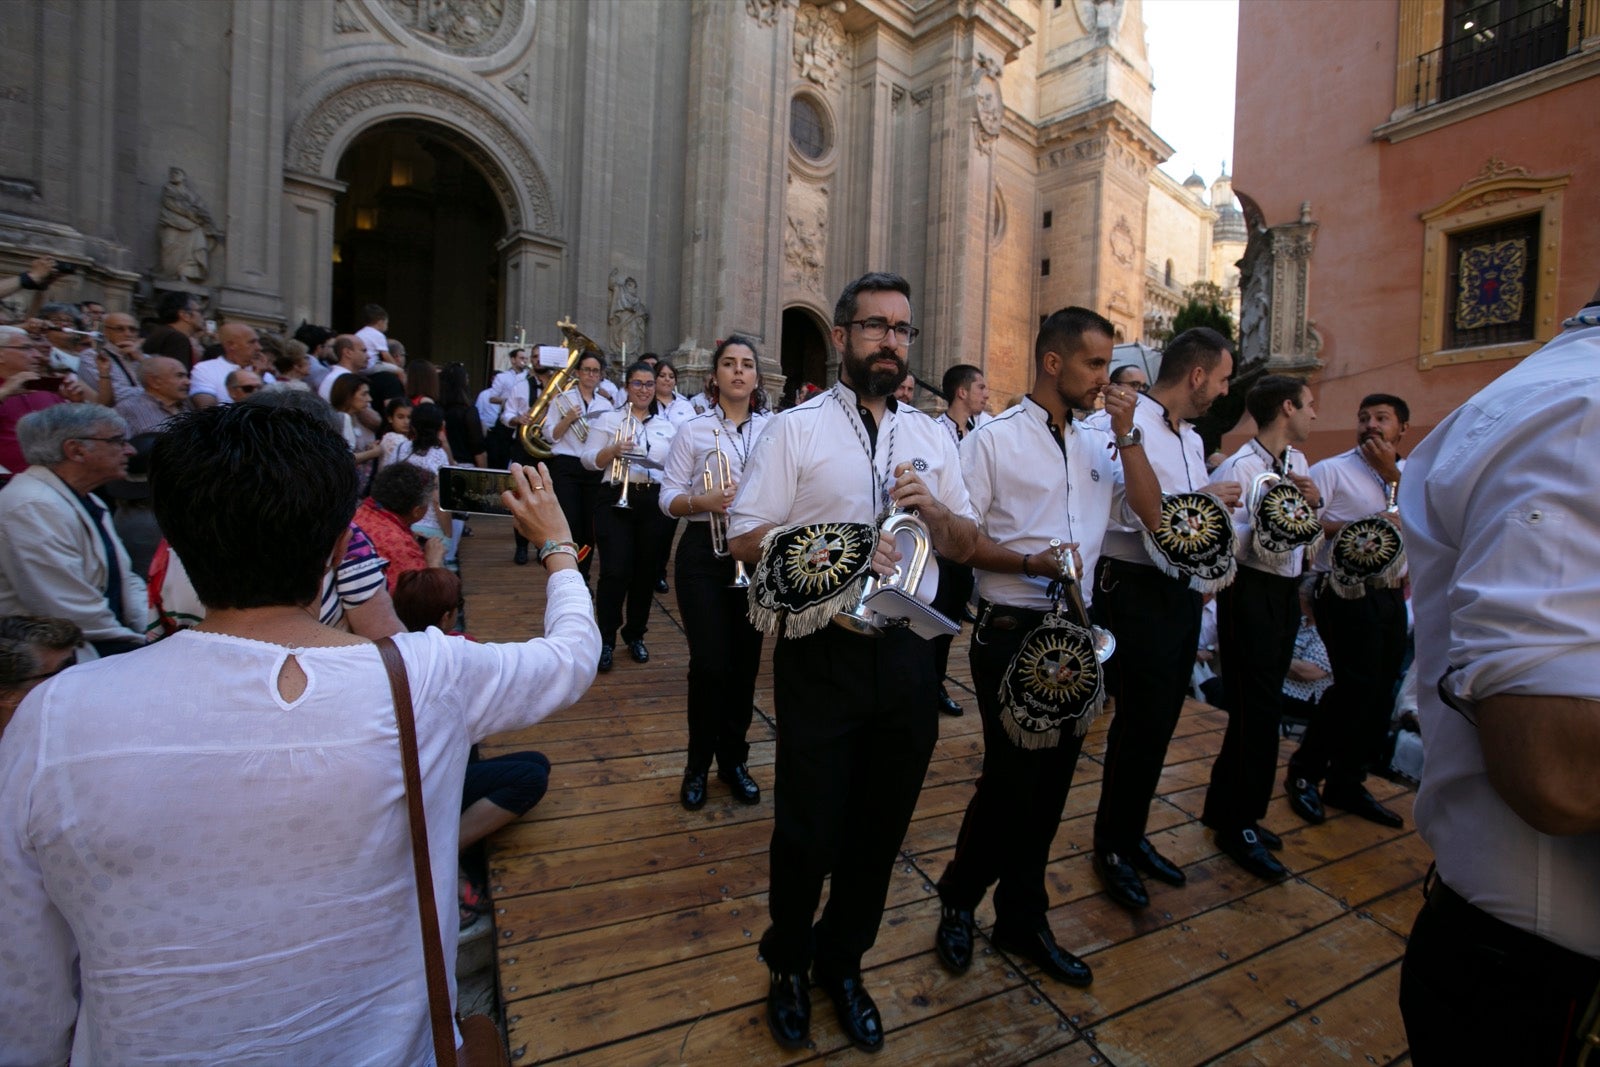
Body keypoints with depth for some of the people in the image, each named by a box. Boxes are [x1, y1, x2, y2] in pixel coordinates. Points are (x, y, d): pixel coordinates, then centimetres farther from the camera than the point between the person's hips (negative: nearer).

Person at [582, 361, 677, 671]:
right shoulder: (609, 419, 4)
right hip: (616, 499, -3)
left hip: (655, 502, 3)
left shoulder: (667, 426, 13)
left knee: (646, 572, 9)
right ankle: (606, 639, 6)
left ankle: (635, 635, 25)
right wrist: (613, 450, -17)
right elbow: (588, 459, -1)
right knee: (615, 572, -9)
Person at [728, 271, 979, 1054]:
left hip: (906, 652, 4)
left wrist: (932, 507, -10)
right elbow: (746, 538, -9)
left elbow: (965, 548, 10)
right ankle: (788, 965, 43)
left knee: (881, 826, 18)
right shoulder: (796, 428, -3)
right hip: (821, 651, -4)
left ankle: (842, 964, 46)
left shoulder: (932, 437, 10)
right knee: (809, 828, 12)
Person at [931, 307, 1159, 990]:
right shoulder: (994, 439, -6)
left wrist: (1127, 435, -2)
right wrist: (1029, 562, -23)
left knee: (1051, 783, 15)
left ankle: (1022, 919, 35)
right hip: (1012, 631, -6)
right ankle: (958, 900, 30)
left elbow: (1151, 512, 6)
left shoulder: (1098, 445, 13)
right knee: (1010, 780, 1)